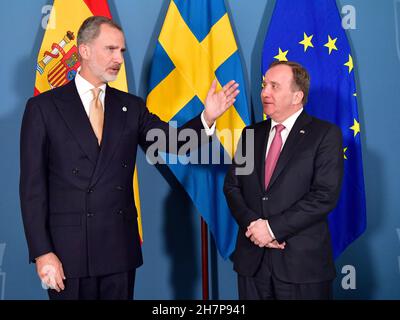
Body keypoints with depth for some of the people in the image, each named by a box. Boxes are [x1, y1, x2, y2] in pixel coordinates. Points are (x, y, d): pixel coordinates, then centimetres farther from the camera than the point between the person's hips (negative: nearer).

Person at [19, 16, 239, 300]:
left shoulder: (132, 107, 8)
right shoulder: (43, 107, -3)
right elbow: (32, 186, -5)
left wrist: (207, 118, -16)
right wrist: (42, 252, -9)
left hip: (121, 249, 3)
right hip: (68, 250, -3)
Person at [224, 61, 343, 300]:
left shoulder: (325, 134, -4)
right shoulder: (251, 133, 11)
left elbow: (325, 195, -13)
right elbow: (232, 186, 7)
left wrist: (273, 227, -15)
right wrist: (252, 224, -10)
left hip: (302, 261, -4)